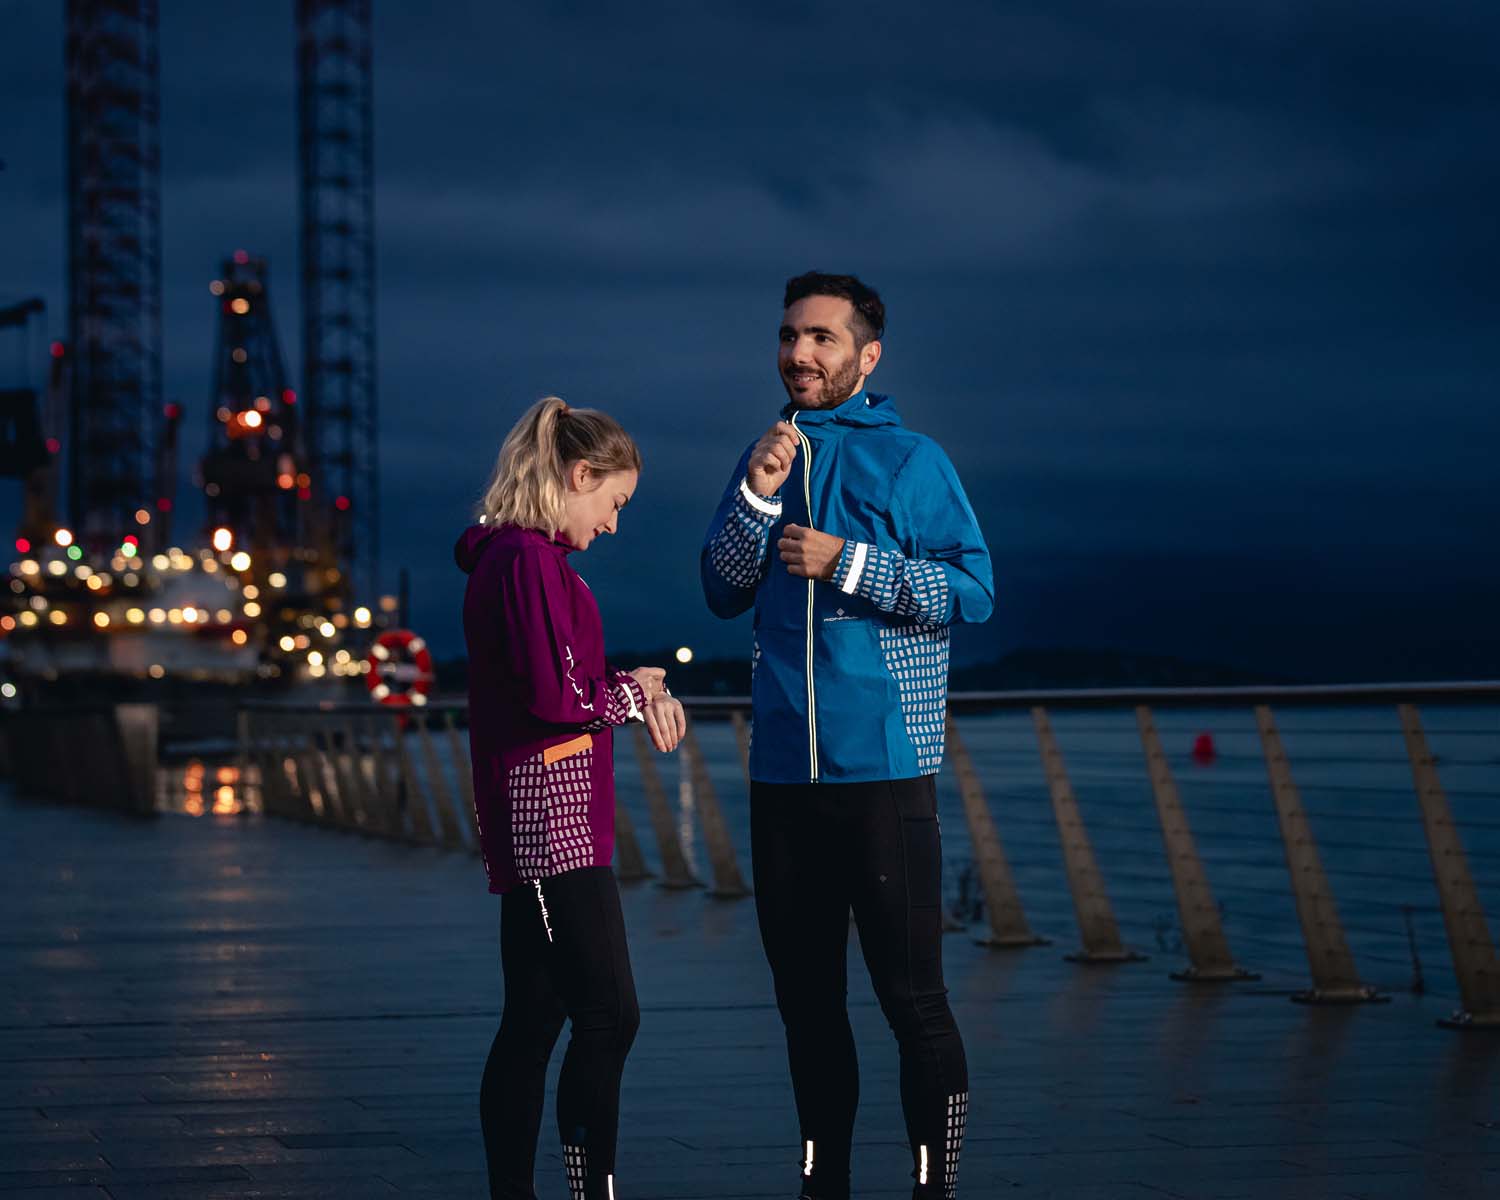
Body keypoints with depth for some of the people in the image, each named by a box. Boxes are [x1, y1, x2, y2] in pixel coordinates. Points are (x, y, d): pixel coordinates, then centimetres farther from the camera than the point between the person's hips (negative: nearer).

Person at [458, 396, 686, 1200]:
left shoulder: (514, 557, 17)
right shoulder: (529, 561, -14)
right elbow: (554, 699, -19)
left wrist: (631, 688, 4)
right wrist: (630, 695, -3)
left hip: (536, 827, 10)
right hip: (551, 816, -10)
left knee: (533, 1024, 10)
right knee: (608, 1014, -12)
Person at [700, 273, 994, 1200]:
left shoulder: (909, 459, -2)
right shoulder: (769, 456, 13)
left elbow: (975, 589, -9)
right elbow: (723, 592, 8)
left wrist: (846, 563, -15)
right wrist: (757, 498, -7)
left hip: (885, 768, -5)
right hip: (784, 773, 6)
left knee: (912, 994, -6)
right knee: (806, 994, 12)